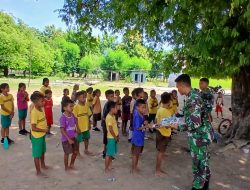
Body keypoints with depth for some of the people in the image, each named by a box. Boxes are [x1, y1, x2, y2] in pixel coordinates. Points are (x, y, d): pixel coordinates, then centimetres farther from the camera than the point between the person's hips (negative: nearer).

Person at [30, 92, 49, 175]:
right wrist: (44, 130, -18)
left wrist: (46, 127, 4)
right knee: (37, 154, 8)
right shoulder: (34, 112, -26)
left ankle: (43, 165, 47)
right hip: (37, 137, -8)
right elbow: (33, 128, -27)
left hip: (42, 135, 9)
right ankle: (38, 171, 23)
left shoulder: (41, 109, 0)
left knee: (42, 151, 26)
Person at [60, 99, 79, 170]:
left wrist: (75, 133, 6)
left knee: (76, 152, 16)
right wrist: (69, 139, -20)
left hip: (73, 137, 7)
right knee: (67, 153, 10)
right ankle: (66, 167, 32)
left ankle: (71, 164, 39)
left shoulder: (72, 115, -2)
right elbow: (62, 130, -21)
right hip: (66, 139, -6)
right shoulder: (63, 117, -22)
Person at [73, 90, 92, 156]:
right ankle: (78, 153, 27)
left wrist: (89, 124, 6)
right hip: (80, 127, -5)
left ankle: (86, 150, 40)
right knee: (78, 140, 9)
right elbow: (75, 119, -15)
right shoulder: (76, 107, -16)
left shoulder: (86, 105, -1)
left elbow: (88, 115, 6)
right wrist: (78, 128, -15)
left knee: (86, 138, 20)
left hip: (86, 126, 6)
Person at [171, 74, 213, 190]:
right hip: (201, 135, 10)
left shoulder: (192, 99, -25)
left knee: (198, 164, 7)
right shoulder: (194, 95, 6)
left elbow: (195, 124, -28)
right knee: (203, 162, 25)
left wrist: (178, 127, -17)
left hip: (198, 136, -10)